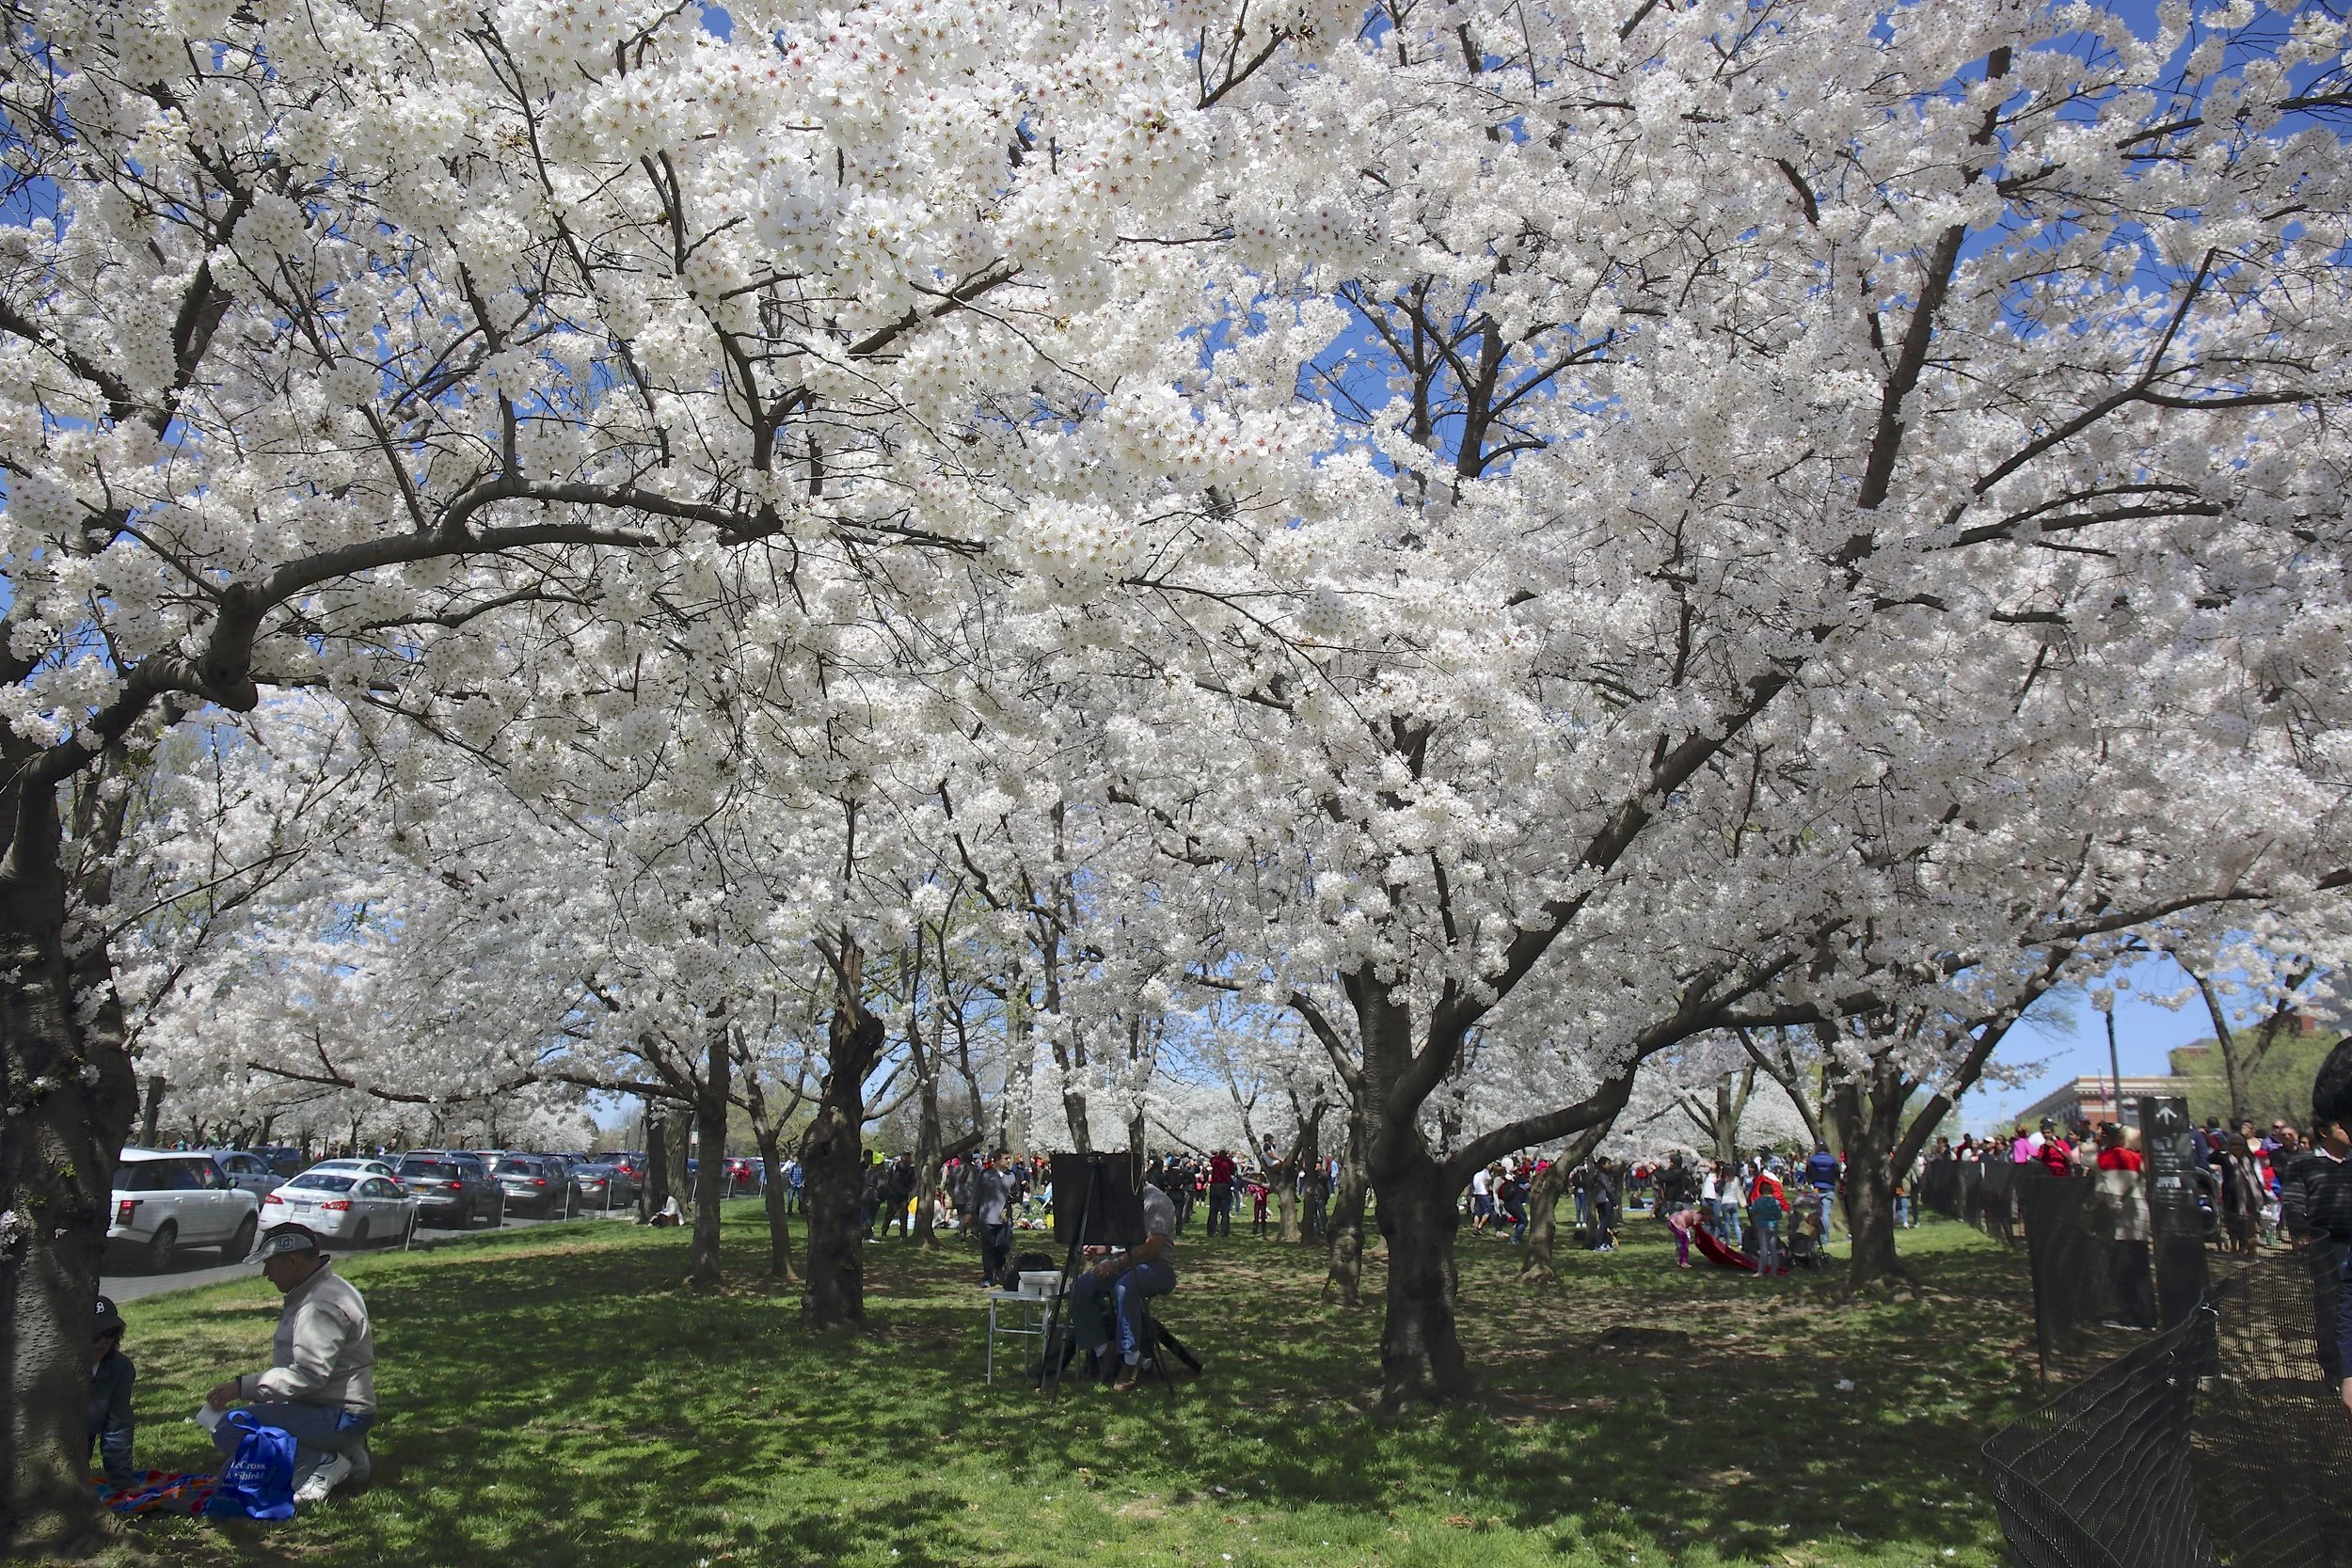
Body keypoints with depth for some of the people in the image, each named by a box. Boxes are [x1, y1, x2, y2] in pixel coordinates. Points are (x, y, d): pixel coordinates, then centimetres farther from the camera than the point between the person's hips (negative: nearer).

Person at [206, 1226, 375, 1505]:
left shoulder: (323, 1305, -21)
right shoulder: (310, 1293, 14)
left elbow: (308, 1376, -26)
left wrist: (242, 1387, -21)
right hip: (326, 1405, 11)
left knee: (228, 1434, -17)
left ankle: (323, 1464, -15)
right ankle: (341, 1451, 10)